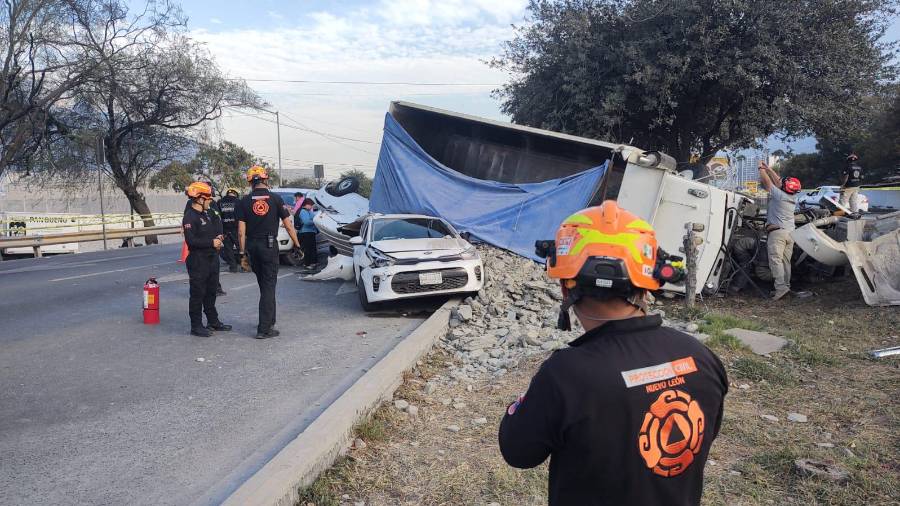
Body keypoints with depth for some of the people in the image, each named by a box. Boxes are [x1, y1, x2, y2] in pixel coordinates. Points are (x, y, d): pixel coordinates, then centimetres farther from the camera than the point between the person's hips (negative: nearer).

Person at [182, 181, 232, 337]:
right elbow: (191, 240, -24)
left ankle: (213, 321, 28)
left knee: (211, 292, 17)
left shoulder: (206, 214, 15)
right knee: (198, 293, -2)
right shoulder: (190, 217, -15)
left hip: (212, 258, 9)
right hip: (198, 261, -9)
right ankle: (196, 326, 6)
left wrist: (218, 237, 6)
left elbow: (216, 229, 28)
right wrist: (211, 242, -20)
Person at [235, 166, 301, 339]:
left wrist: (242, 253, 4)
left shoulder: (244, 202, 0)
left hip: (252, 247, 3)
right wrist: (297, 245, 6)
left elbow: (241, 230, -2)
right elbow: (288, 226, -3)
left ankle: (269, 321, 30)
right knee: (269, 286, 0)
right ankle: (264, 329, -3)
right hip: (269, 245, -3)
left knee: (264, 285, 18)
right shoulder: (275, 199, -4)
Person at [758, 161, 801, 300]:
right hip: (790, 232, 8)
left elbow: (766, 181, -2)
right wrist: (767, 168, 28)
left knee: (775, 259, -13)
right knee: (786, 260, 10)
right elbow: (777, 180, 23)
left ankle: (781, 286, -24)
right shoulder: (793, 197, 13)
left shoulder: (779, 195, -10)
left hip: (777, 231, -8)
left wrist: (761, 169, 14)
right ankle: (786, 286, 12)